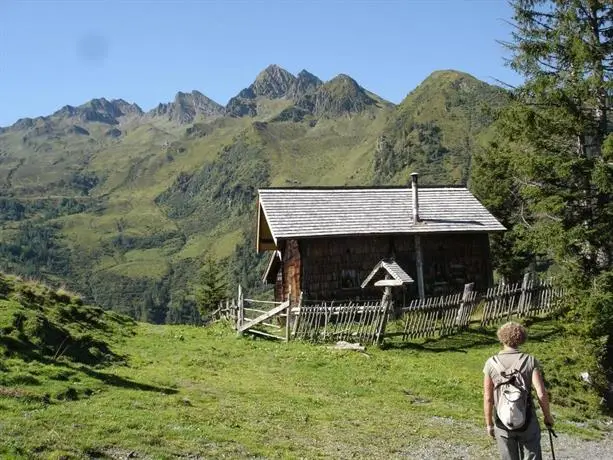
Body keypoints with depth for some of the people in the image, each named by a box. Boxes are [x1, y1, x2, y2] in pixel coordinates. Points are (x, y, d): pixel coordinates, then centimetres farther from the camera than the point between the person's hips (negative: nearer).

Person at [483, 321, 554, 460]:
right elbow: (541, 394, -15)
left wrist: (489, 424, 5)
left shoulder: (491, 364, -8)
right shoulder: (530, 361, -10)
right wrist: (547, 416, 1)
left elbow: (488, 398, -7)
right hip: (527, 422, -1)